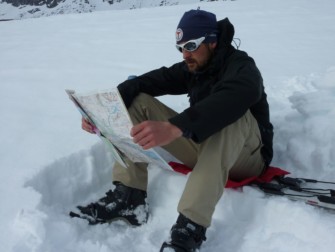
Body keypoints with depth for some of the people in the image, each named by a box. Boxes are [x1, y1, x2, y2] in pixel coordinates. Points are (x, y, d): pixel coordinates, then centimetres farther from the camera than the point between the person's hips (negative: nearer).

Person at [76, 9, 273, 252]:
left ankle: (190, 228, -47)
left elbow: (226, 102, -42)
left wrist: (173, 128, -57)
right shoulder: (192, 68, 2)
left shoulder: (242, 68, -19)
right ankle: (129, 196, -17)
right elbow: (144, 82, -7)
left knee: (232, 114, -40)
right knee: (138, 101, -5)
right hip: (205, 150, 6)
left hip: (246, 156, -6)